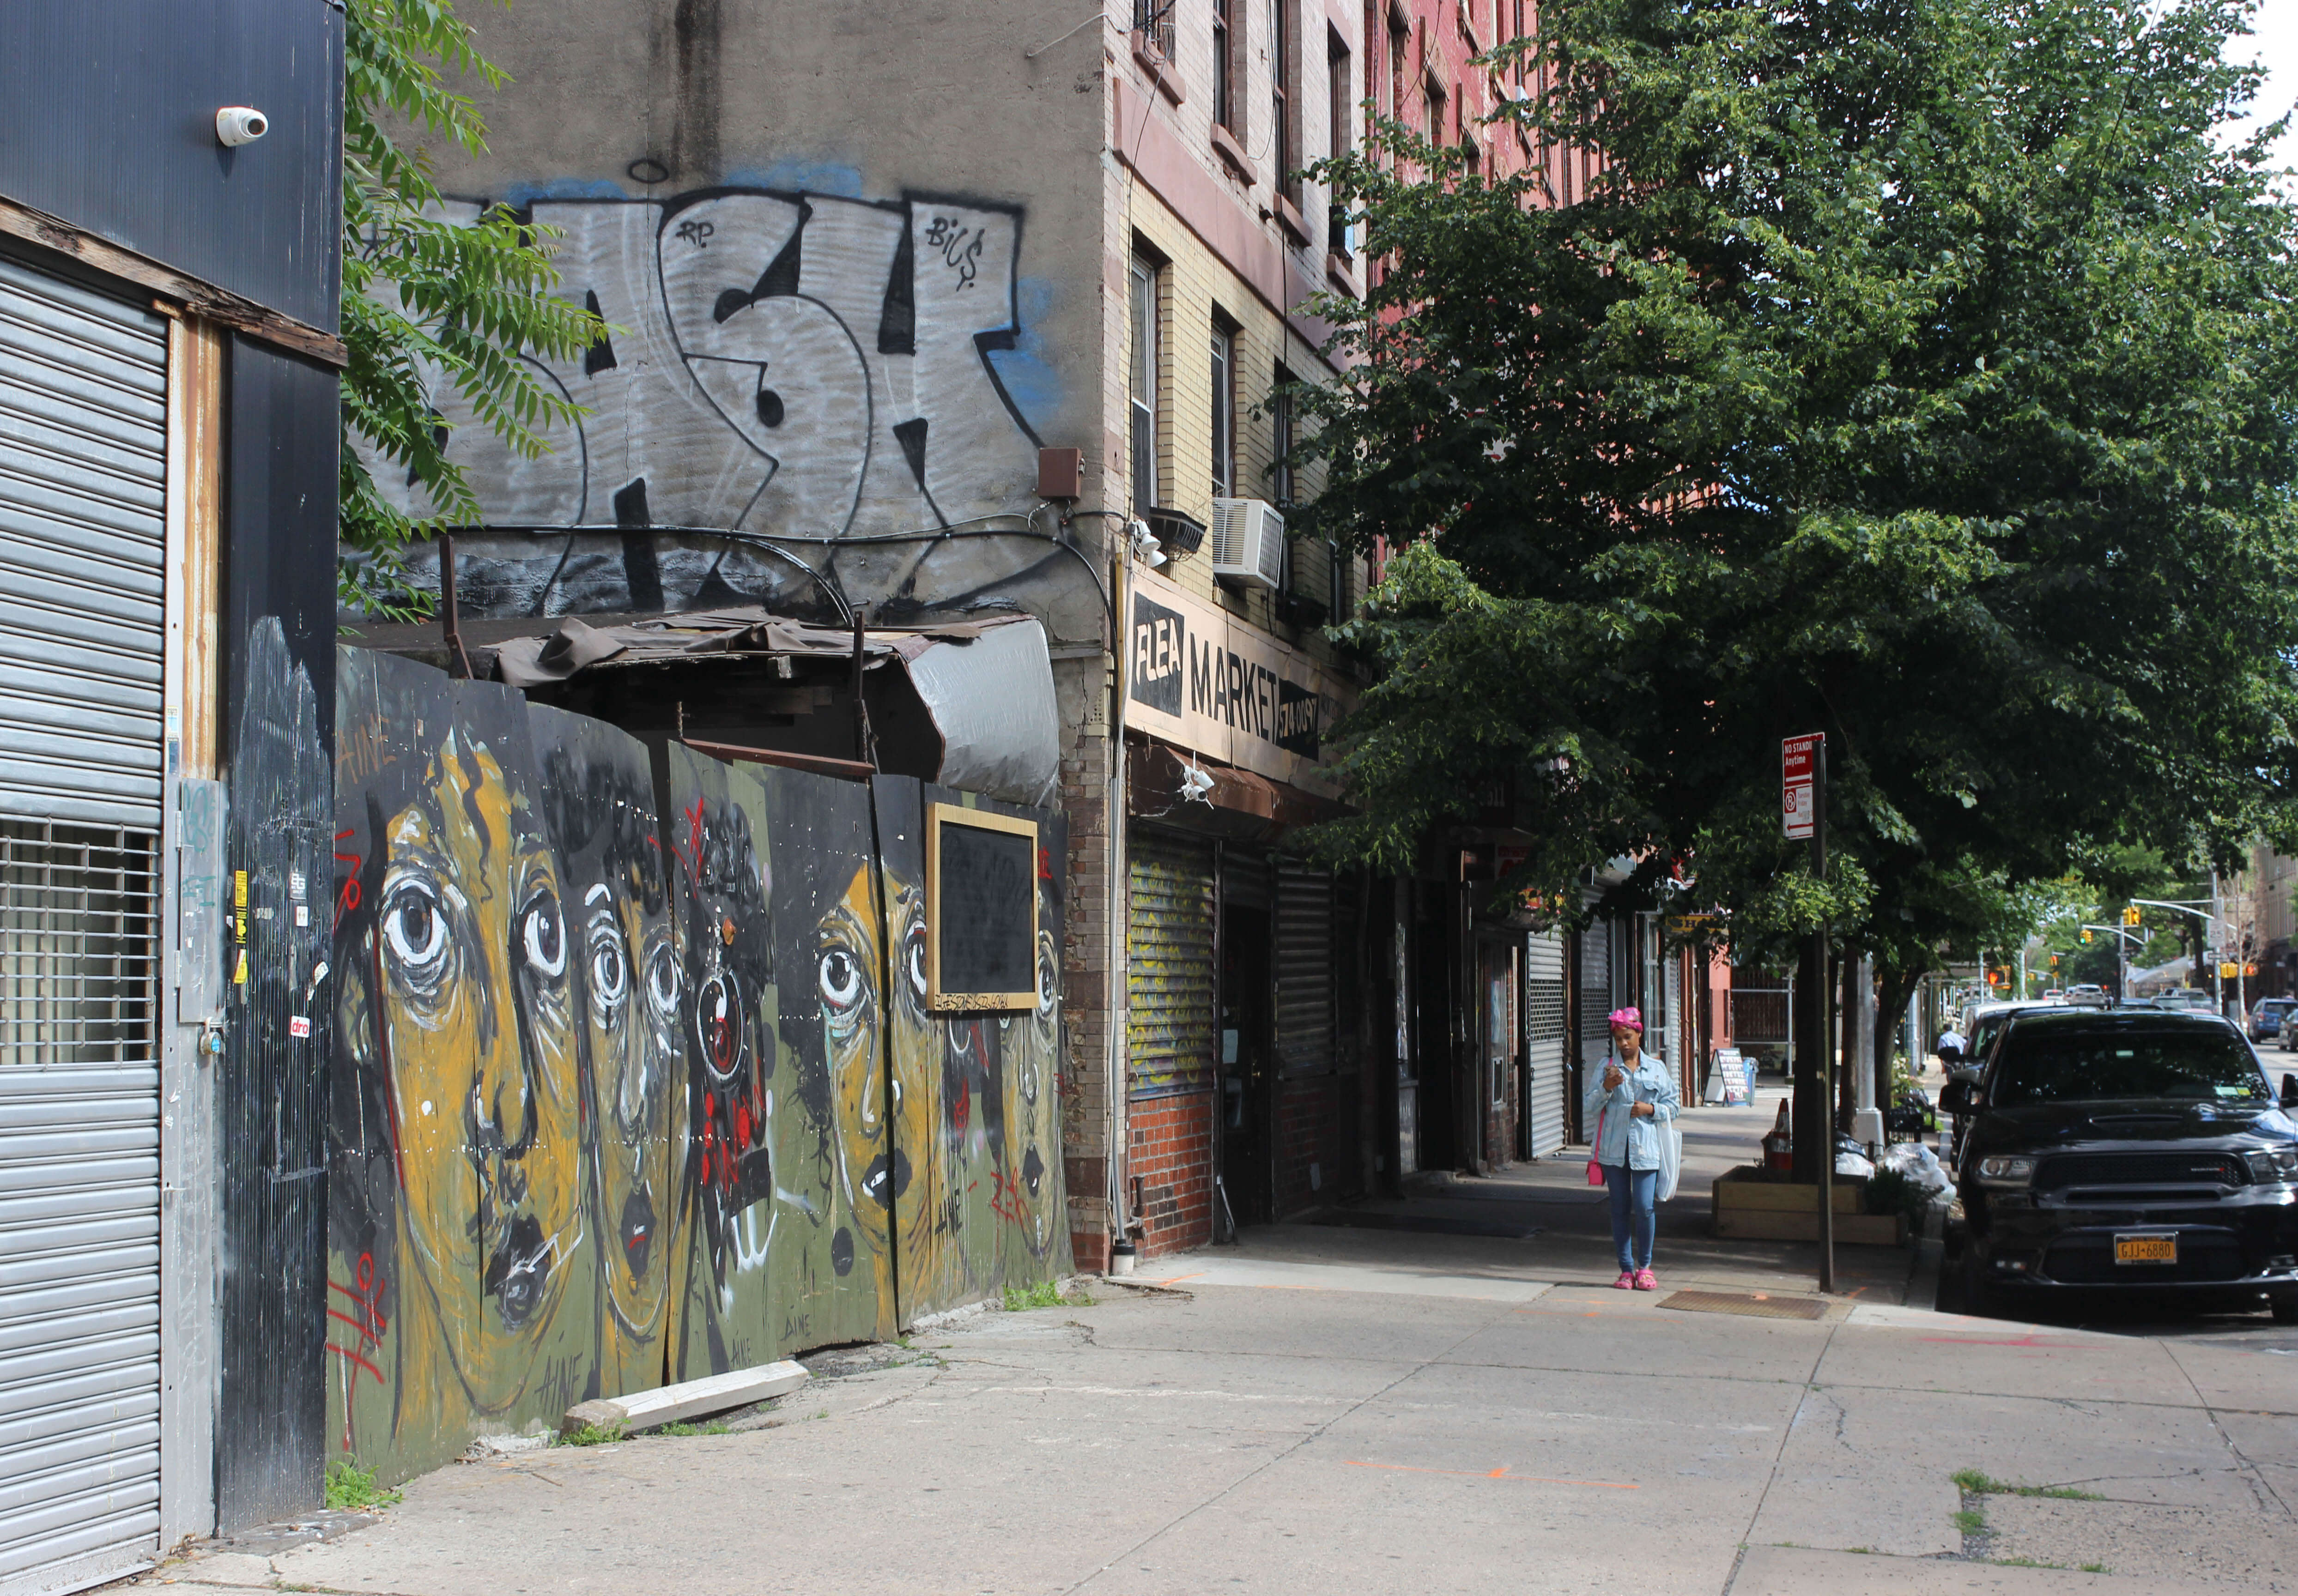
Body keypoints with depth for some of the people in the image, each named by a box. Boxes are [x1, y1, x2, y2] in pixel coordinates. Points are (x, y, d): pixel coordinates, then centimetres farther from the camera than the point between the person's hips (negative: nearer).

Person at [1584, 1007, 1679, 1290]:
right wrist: (1607, 1087, -12)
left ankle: (1645, 1266, 10)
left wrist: (1651, 1109, -7)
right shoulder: (1606, 1068, 6)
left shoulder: (1656, 1069, 9)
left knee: (1644, 1207, -8)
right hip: (1614, 1147, 1)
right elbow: (1589, 1109, 4)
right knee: (1620, 1208, 4)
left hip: (1645, 1147, -1)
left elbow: (1672, 1107, 12)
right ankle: (1626, 1269, 12)